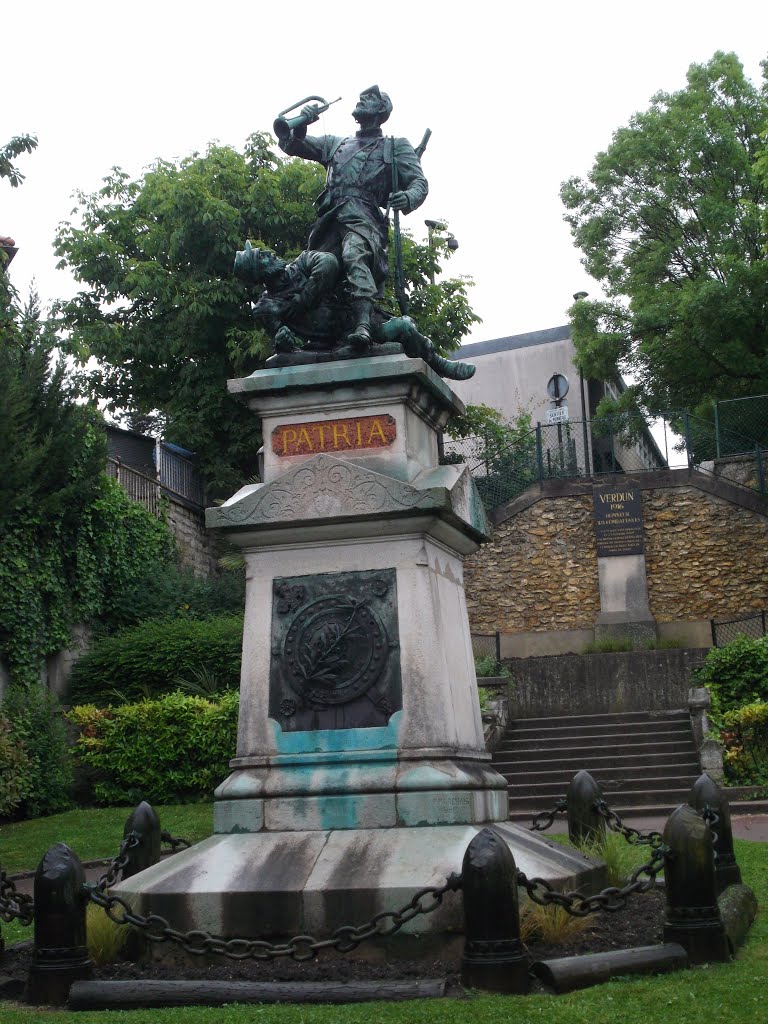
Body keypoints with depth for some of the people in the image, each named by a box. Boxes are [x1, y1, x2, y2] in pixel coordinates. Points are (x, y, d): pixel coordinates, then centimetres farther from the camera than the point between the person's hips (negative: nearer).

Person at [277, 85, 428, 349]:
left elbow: (419, 182, 10)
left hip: (362, 219, -6)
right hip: (329, 221, 6)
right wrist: (301, 125, 9)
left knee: (354, 256, -35)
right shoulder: (336, 143, 34)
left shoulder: (396, 148, 22)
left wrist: (408, 198, -15)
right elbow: (290, 145, 32)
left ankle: (363, 325, -52)